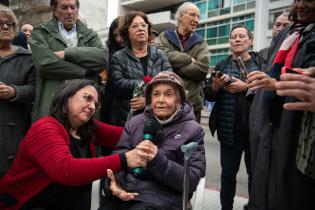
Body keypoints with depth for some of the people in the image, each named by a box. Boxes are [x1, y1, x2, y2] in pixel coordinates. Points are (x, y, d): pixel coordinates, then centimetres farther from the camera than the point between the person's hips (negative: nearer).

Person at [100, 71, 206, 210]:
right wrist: (114, 182, -16)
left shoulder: (192, 130, 0)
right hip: (123, 193, 3)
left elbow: (191, 181, -7)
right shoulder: (135, 122, 9)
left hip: (161, 198, -2)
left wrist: (157, 160, -20)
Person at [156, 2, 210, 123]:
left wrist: (174, 64, -8)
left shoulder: (201, 43, 12)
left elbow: (202, 70, -6)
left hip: (192, 103, 2)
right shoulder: (164, 37, 8)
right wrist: (189, 59, -8)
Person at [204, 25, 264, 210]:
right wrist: (216, 85, -11)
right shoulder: (222, 66, 9)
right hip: (230, 129, 1)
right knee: (228, 172, 9)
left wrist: (246, 87, -16)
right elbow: (209, 96, 8)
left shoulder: (262, 62, 3)